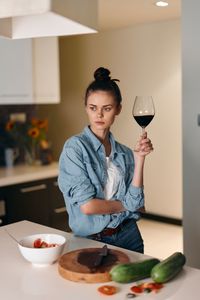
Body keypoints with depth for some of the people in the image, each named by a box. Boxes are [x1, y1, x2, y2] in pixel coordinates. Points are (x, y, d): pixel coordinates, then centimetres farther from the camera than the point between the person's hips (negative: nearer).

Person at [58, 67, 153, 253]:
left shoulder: (125, 153, 1)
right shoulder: (75, 147, -13)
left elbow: (135, 202, -8)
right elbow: (87, 206, -19)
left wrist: (139, 159, -13)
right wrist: (125, 205, -4)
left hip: (128, 236, 5)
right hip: (90, 239, -4)